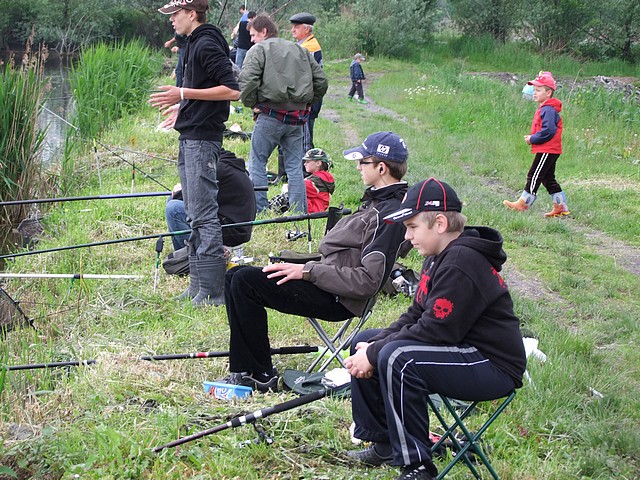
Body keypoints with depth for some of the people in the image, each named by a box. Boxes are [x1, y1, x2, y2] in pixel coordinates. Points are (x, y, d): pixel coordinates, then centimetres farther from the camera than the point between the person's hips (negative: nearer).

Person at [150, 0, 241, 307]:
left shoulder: (207, 45, -13)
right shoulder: (194, 44, 17)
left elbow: (232, 90, -21)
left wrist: (184, 93, -20)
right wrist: (184, 107, 24)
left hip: (202, 140, -11)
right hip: (190, 139, 11)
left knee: (203, 215, -10)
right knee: (195, 215, 12)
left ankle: (213, 291, -8)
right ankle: (198, 286, 18)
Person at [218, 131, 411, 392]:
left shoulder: (389, 214, -18)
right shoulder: (378, 200, 13)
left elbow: (367, 281, -24)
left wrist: (307, 271, -19)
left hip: (336, 300, -11)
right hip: (325, 283, 11)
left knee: (245, 281, -19)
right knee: (235, 276, 8)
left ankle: (261, 375, -8)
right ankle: (243, 369, 6)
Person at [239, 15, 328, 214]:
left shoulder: (258, 50, -1)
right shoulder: (300, 50, 18)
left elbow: (246, 80, -15)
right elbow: (321, 80, 16)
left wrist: (252, 104, -3)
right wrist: (306, 104, 19)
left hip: (270, 115, -5)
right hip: (297, 118, 5)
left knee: (257, 163, 3)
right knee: (294, 166, 10)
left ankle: (258, 211, -1)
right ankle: (299, 212, 8)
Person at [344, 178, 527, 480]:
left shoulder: (461, 263, -23)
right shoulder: (440, 257, 9)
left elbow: (435, 330, -26)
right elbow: (415, 316, 10)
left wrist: (374, 354, -18)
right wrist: (373, 348, -5)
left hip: (493, 367, -11)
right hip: (465, 351, 11)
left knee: (398, 357, -32)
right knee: (363, 342, 12)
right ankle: (383, 443, 15)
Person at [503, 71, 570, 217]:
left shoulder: (548, 110, -17)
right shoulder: (544, 109, 17)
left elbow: (548, 131, -26)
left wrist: (532, 139, -16)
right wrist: (531, 138, 8)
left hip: (547, 151, -11)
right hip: (549, 150, 11)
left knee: (534, 176, -6)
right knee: (548, 179, 14)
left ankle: (522, 204, -2)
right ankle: (561, 207, 17)